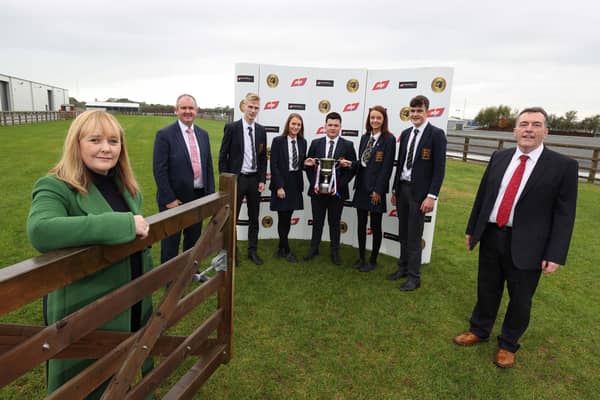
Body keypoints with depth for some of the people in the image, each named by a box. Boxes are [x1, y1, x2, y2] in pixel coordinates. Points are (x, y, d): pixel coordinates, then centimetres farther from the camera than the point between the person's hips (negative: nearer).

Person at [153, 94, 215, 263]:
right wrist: (169, 199, -16)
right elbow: (159, 170, -13)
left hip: (198, 197, 6)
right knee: (171, 242, 8)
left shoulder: (203, 134, 7)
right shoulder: (164, 134, -10)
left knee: (194, 239, 19)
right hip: (174, 199, -5)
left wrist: (210, 193, 5)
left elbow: (208, 165, 10)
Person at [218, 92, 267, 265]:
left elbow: (263, 157, 9)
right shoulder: (231, 127, -6)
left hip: (255, 179, 4)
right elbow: (223, 156, -5)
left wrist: (262, 180, 1)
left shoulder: (261, 130, 6)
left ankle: (253, 251, 26)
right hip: (236, 179, -4)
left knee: (254, 217, 12)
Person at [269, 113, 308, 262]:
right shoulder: (278, 141, -7)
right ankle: (287, 250, 15)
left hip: (295, 183, 5)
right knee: (283, 218, 2)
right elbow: (274, 165, -11)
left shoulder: (302, 142, 6)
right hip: (281, 183, -4)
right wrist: (279, 186, -15)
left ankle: (281, 248, 24)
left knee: (288, 218, 10)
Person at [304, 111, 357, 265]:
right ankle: (314, 248, 26)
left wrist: (339, 186, -12)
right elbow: (309, 166, 6)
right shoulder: (316, 143, 4)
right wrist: (313, 184, -6)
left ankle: (335, 251, 23)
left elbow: (353, 169, -2)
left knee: (334, 223, 10)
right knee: (317, 221, 11)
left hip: (337, 191, -1)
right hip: (317, 190, 1)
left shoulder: (348, 145, -1)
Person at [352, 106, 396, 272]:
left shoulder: (389, 139, -8)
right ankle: (361, 257, 26)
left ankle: (373, 260, 20)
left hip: (376, 188, -6)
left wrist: (378, 190, -15)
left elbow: (387, 167, -12)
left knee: (375, 226, 5)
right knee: (361, 224, 12)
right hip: (361, 185, 6)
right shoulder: (365, 137, 10)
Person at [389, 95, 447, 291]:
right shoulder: (405, 134, 11)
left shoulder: (436, 134, -8)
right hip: (402, 188, 6)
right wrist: (395, 189, 13)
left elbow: (439, 168, -11)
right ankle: (403, 268, 28)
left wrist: (432, 195, -17)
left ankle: (414, 277, 13)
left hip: (419, 191, -6)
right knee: (403, 233, 14)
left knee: (414, 235, 0)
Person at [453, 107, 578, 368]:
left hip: (526, 244, -3)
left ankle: (508, 344, 34)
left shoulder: (564, 166, -7)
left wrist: (555, 255, -12)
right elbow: (482, 195, 10)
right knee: (487, 290, 18)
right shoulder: (499, 158, 4)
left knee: (520, 299, 13)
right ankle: (479, 331, 39)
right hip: (491, 236, 3)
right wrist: (472, 228, 12)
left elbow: (564, 214, -8)